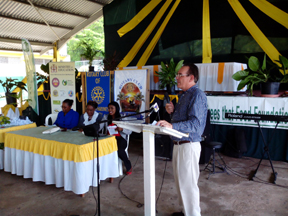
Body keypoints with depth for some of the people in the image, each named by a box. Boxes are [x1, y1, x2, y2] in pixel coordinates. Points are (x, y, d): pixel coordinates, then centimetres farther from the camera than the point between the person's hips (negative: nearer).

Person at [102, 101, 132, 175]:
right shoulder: (106, 117, 9)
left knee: (120, 150, -32)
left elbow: (130, 131, -4)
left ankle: (129, 166, -2)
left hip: (120, 138, -2)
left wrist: (122, 129, -24)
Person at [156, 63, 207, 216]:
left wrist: (172, 126, -37)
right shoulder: (184, 95, 16)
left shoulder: (197, 95, -16)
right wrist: (172, 112, 3)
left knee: (188, 183, -2)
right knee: (180, 180, 20)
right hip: (179, 144, 10)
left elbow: (195, 123, -26)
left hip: (189, 145, -10)